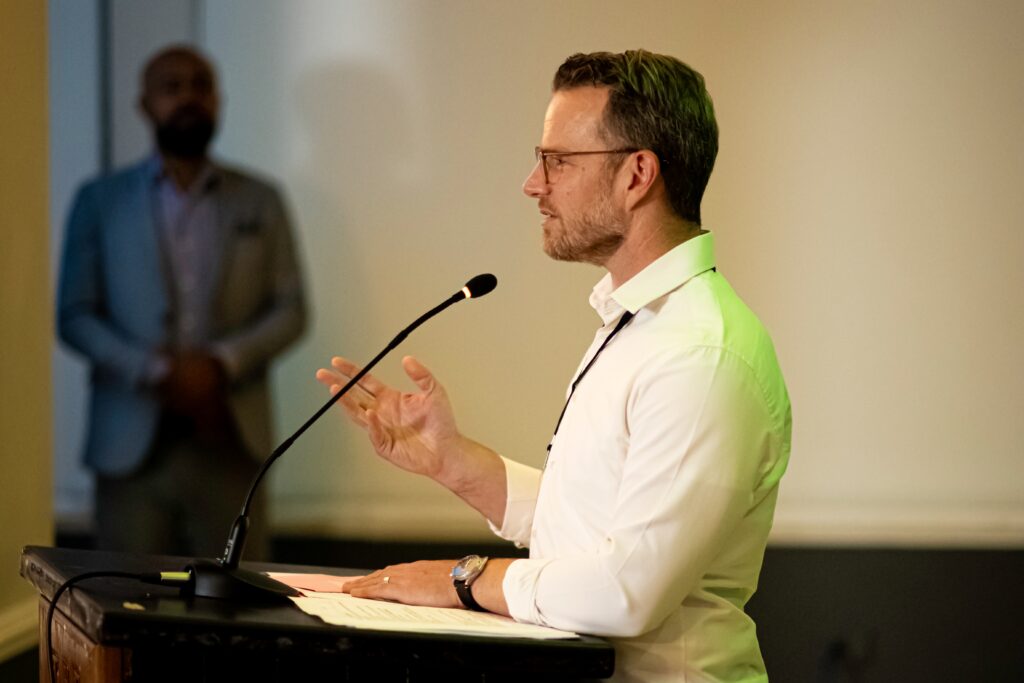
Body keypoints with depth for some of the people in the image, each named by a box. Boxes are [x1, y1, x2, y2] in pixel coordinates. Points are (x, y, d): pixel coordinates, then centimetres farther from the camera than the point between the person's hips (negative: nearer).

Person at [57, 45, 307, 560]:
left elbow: (290, 310, 8)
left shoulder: (259, 202, 14)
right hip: (131, 441, -1)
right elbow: (74, 316, 4)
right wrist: (154, 373, -13)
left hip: (230, 440, 1)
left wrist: (221, 363, -11)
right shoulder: (100, 201, 11)